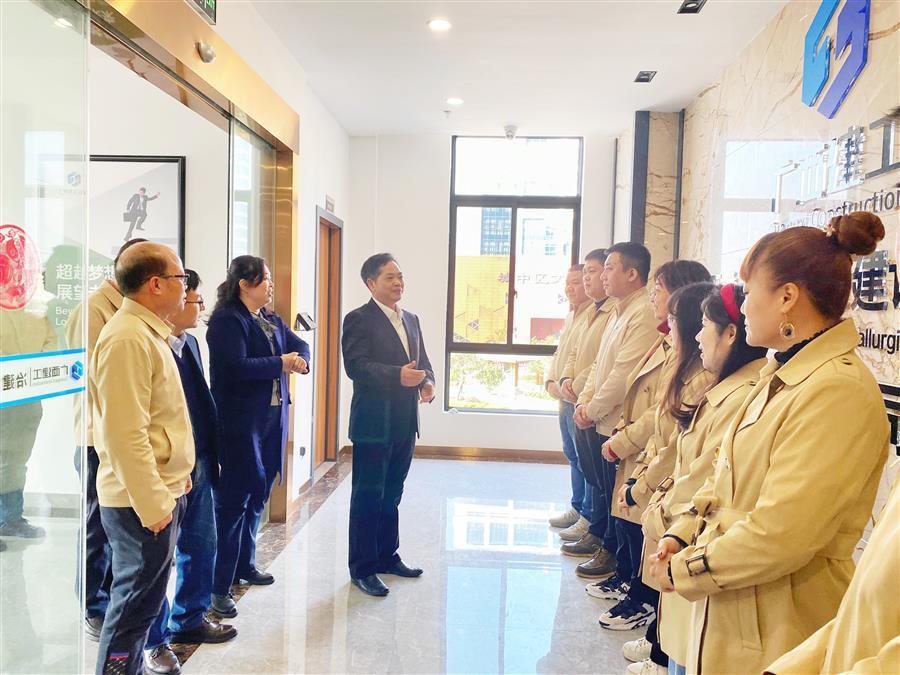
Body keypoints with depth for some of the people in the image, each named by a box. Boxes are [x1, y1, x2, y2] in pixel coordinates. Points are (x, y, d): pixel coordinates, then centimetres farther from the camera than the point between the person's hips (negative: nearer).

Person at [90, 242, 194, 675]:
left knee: (143, 599, 20)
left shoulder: (148, 332, 11)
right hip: (142, 500, -10)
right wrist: (153, 505, -22)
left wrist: (175, 475, 19)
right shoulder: (127, 339, -20)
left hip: (160, 490, 10)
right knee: (134, 604, 4)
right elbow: (126, 434, -25)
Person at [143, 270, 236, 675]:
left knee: (200, 545, 19)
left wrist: (212, 454, 13)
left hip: (198, 464, 9)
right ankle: (156, 640, 24)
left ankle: (189, 618, 39)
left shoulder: (191, 342, 10)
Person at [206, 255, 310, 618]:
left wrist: (300, 361, -10)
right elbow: (237, 367, -23)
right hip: (239, 421, -8)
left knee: (257, 495, 17)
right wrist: (280, 364, -14)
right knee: (233, 500, -3)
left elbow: (299, 345, 13)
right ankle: (219, 586, 6)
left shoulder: (272, 320, 14)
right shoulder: (227, 321, -12)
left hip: (271, 418, 8)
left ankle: (244, 565, 33)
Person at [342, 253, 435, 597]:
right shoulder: (359, 319, -8)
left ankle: (387, 556, 33)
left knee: (391, 494, 18)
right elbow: (356, 365, -19)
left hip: (405, 423, 7)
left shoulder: (411, 319, 15)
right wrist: (398, 375, -31)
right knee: (368, 497, 3)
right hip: (373, 423, -7)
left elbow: (423, 360, 17)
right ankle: (362, 568, 15)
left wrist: (428, 382, -5)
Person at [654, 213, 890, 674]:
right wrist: (686, 536, 0)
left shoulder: (837, 391, -23)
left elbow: (778, 536, -27)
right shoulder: (783, 376, 7)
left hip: (775, 635, -8)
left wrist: (685, 570, -14)